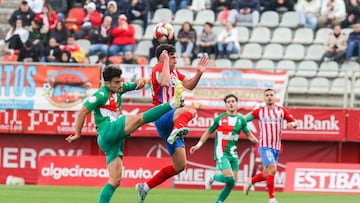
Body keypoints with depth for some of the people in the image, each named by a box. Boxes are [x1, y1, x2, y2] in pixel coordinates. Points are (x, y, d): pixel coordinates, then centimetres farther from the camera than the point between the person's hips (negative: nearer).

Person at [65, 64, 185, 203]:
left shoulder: (118, 89, 18)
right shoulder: (102, 94, -5)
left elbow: (136, 85, 29)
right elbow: (83, 112, -6)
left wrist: (140, 82, 4)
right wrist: (77, 134, -4)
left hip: (115, 140, 9)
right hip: (107, 132, -9)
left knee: (115, 180, 4)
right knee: (139, 118, -23)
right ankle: (173, 103, -28)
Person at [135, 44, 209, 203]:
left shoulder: (174, 71, 19)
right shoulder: (158, 69, -8)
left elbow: (189, 85, 24)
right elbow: (165, 82, -31)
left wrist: (199, 72, 8)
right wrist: (165, 62, -21)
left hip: (172, 122, 9)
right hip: (162, 117, -9)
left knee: (179, 166, 9)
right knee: (190, 111, -39)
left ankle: (145, 187, 16)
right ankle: (177, 130, -69)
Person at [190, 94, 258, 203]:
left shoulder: (241, 119, 7)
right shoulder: (219, 119, -2)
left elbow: (249, 135, 14)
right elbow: (208, 132, 8)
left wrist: (255, 141, -6)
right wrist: (199, 145, 3)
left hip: (233, 154, 5)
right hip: (221, 153, -5)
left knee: (232, 182, 1)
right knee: (229, 178, -19)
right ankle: (213, 178, 10)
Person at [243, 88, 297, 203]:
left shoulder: (282, 111, 8)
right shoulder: (259, 112, 3)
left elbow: (294, 122, 5)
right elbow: (244, 119, 10)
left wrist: (292, 124, -18)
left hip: (276, 147, 4)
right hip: (264, 146, -4)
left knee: (267, 175, 10)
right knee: (272, 169, -21)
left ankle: (250, 182, 40)